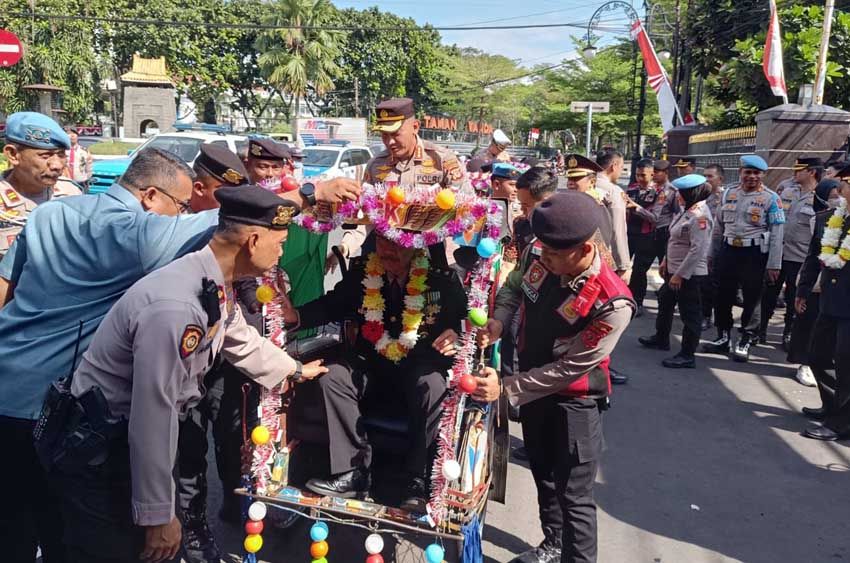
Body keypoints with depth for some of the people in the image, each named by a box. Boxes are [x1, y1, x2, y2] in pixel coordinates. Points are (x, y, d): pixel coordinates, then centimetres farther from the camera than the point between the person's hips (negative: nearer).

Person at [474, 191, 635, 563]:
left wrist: (506, 389, -26)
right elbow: (514, 286, 6)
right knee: (543, 473, 26)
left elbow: (569, 369, -27)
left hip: (574, 400, -7)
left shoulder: (611, 304, -33)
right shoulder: (538, 255, -16)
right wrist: (499, 320, -13)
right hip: (532, 384, 7)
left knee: (573, 495, 3)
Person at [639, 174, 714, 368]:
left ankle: (687, 355, 11)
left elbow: (698, 250, -27)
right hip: (675, 269, 11)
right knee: (665, 301, 25)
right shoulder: (687, 210, 7)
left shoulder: (699, 216, -23)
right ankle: (661, 338, 44)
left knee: (690, 313, 1)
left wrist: (680, 274, -24)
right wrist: (666, 260, 18)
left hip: (689, 273, -11)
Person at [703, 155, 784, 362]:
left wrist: (774, 265, -11)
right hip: (728, 250, 4)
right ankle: (723, 337, 25)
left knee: (752, 299, 5)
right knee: (723, 296, 10)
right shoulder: (728, 193, 7)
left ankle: (745, 341, 17)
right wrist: (712, 254, 12)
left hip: (754, 253, -4)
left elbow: (776, 234, -8)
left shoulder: (771, 198, -5)